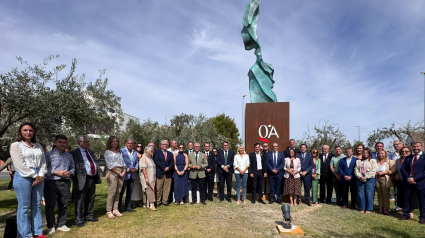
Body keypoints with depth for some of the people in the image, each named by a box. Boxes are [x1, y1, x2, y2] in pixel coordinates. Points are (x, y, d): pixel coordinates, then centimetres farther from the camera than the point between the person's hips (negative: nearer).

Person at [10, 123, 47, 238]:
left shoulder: (38, 146, 16)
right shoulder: (16, 145, 0)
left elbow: (43, 162, 12)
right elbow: (19, 164, -8)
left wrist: (41, 175, -4)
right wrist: (34, 176, -10)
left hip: (38, 177, 5)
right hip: (23, 177, -5)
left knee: (37, 205, 9)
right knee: (24, 206, -1)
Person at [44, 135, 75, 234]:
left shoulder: (69, 155, 16)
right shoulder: (48, 154, 2)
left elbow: (73, 167, 20)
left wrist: (70, 173, -1)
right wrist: (57, 172, -14)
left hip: (65, 182, 4)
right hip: (51, 182, -4)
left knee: (64, 205, 8)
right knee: (50, 205, 1)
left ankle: (62, 224, 20)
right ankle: (50, 226, 15)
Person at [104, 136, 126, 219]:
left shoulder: (119, 152, 21)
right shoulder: (107, 152, 2)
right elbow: (110, 165, -6)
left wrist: (124, 170, -2)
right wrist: (118, 173, -9)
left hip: (121, 173, 6)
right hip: (112, 173, -6)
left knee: (118, 192, 4)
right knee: (112, 192, -8)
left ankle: (115, 209, 11)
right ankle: (109, 211, 0)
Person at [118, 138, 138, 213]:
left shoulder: (135, 152, 13)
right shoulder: (121, 151, -7)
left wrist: (135, 168, -2)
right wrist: (128, 169, -16)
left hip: (132, 175, 6)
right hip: (124, 175, -6)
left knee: (130, 191, 13)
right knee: (121, 192, 1)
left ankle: (128, 207, 24)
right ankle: (119, 208, 10)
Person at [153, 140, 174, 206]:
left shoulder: (170, 154, 20)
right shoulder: (157, 152, 7)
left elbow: (172, 162, 10)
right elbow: (157, 161, -6)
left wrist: (168, 167, -10)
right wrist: (164, 168, -13)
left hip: (168, 173, 4)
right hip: (160, 173, -3)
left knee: (167, 189, 4)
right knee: (158, 188, -2)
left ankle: (165, 201, 13)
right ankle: (158, 202, 9)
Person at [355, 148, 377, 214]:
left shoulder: (373, 161, 5)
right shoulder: (358, 161, 17)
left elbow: (373, 171, -5)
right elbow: (356, 170, 8)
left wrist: (365, 177, -11)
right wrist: (360, 177, -9)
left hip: (370, 179, -3)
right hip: (360, 179, 3)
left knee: (369, 194, -2)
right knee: (361, 194, 4)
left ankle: (368, 209, 8)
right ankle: (362, 208, 12)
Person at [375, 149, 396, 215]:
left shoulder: (390, 162, 1)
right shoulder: (376, 162, 13)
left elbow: (393, 170, -7)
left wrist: (383, 172, -13)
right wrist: (376, 173, -2)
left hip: (385, 179, -4)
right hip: (377, 179, 4)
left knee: (385, 194, -4)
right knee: (379, 194, 5)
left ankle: (386, 209, 3)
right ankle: (381, 208, 10)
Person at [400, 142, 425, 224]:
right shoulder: (408, 158, 13)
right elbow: (403, 169, 7)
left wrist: (414, 178, -15)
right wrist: (408, 178, -10)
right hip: (408, 182, 4)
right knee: (406, 199, 10)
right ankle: (406, 215, 21)